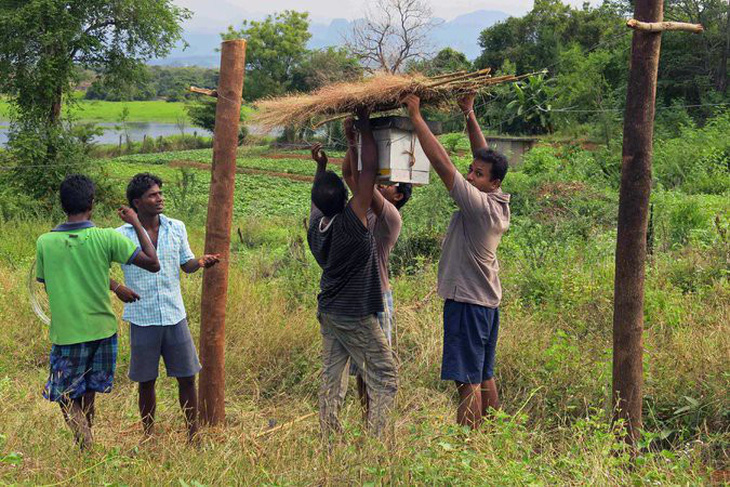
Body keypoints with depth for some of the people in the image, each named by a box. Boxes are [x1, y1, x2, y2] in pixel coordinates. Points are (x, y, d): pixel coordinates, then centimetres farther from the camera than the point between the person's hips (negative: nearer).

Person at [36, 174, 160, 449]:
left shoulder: (45, 242, -8)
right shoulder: (106, 238, -12)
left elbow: (46, 285, 7)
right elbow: (153, 264, -12)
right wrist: (136, 224, -3)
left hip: (66, 334, -1)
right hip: (101, 330, 1)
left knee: (67, 399, 9)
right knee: (87, 395, 19)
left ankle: (87, 449, -10)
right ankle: (87, 447, 29)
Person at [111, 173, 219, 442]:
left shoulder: (176, 228, 5)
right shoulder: (122, 235, -5)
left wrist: (199, 262, -8)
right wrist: (116, 287, -15)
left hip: (174, 316, 2)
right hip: (142, 319, -2)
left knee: (187, 377, 5)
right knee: (146, 382, 8)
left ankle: (193, 435, 18)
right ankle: (148, 438, 24)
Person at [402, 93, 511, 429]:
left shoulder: (479, 204, -19)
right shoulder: (499, 203, 4)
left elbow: (442, 163, -22)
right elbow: (484, 156, 16)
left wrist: (416, 117, -18)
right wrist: (469, 115, 18)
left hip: (467, 302, -10)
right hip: (488, 301, 10)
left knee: (468, 381, -8)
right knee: (485, 377, 16)